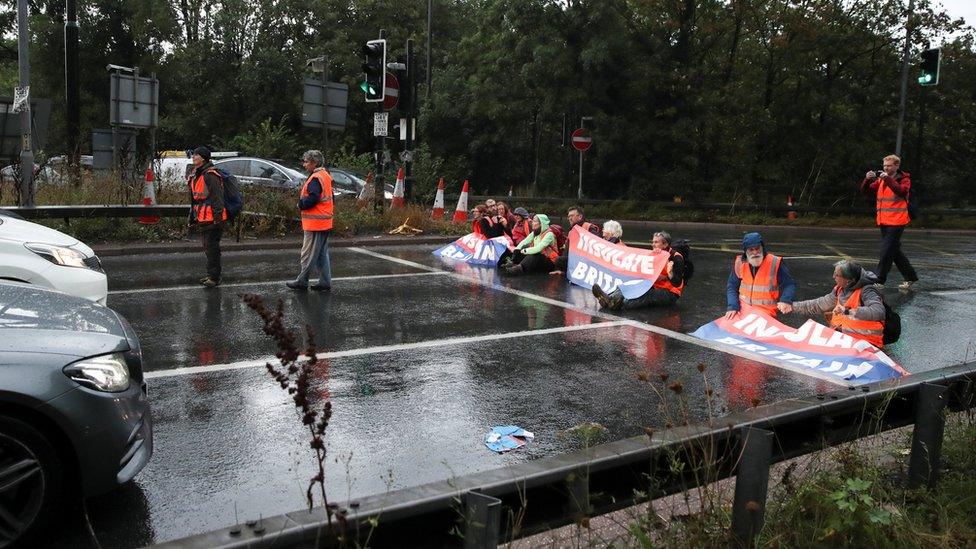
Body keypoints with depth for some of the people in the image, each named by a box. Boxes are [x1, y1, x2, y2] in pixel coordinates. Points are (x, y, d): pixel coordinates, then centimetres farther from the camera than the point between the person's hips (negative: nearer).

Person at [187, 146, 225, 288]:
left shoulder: (210, 175, -15)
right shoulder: (195, 176, 16)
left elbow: (217, 198, -19)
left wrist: (217, 216, -23)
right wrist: (192, 218, 24)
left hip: (212, 219, -10)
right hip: (202, 220, 10)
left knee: (212, 249, -5)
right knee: (208, 248, 17)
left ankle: (214, 277, 2)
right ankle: (211, 275, 27)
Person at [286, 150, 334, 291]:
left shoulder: (315, 178, -16)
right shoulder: (326, 175, 14)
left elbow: (312, 199, -25)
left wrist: (301, 204, -7)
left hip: (315, 223, -10)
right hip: (325, 223, 10)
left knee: (308, 254, -1)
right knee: (323, 254, 12)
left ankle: (302, 281, 7)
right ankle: (325, 282, 14)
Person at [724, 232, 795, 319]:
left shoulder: (775, 264, -8)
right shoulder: (740, 263, 1)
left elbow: (789, 285, -5)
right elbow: (732, 287, 5)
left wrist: (786, 300, -25)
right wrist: (732, 306, -11)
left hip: (766, 313, -2)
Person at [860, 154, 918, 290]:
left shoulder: (904, 179, -3)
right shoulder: (880, 180, 13)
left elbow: (903, 191, -23)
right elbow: (865, 191, 6)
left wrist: (888, 179, -27)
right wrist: (867, 179, -12)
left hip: (896, 222, -7)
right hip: (883, 222, 7)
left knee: (886, 251, -10)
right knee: (895, 251, 14)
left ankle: (879, 281, -7)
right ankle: (911, 277, 27)